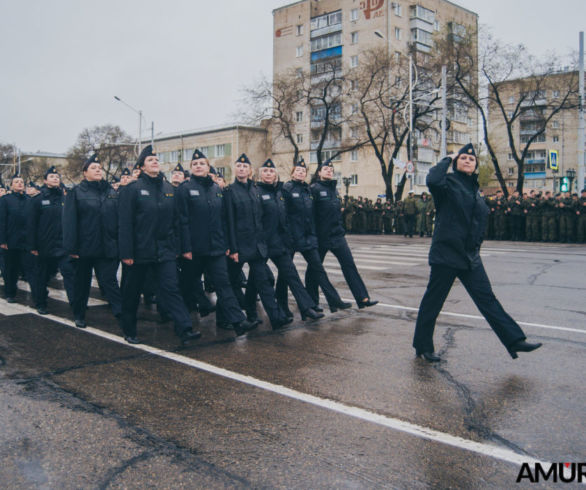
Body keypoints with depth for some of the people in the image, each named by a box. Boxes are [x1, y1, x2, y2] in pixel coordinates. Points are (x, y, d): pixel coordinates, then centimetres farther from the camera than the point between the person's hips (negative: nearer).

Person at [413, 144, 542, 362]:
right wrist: (447, 159, -15)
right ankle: (423, 347, 17)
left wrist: (476, 248, 17)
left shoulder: (474, 189, 14)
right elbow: (433, 181, -31)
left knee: (487, 298, 7)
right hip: (446, 254, -6)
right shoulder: (448, 183, -7)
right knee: (433, 301, 4)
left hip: (470, 256, 7)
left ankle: (515, 341, 9)